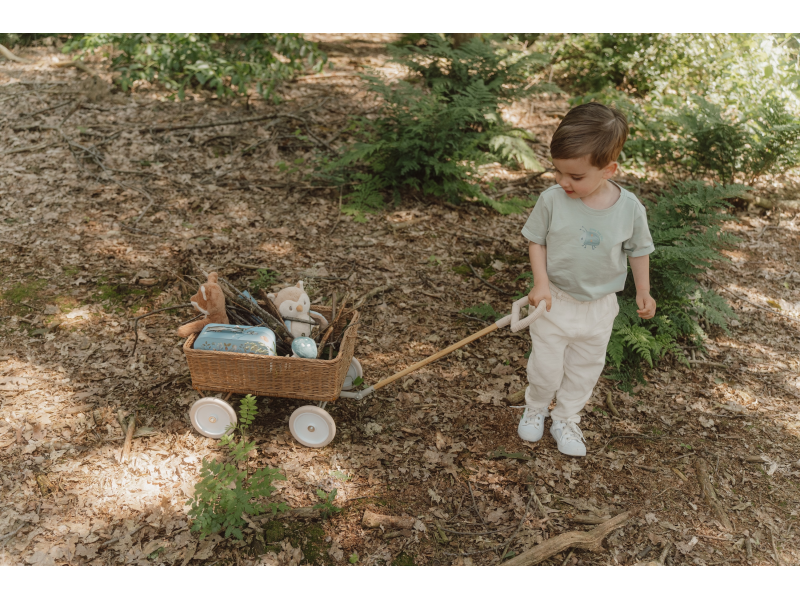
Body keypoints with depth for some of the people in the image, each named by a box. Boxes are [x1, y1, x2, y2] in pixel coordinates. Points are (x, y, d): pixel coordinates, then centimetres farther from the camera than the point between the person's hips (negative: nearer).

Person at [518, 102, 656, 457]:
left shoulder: (629, 208, -16)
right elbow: (536, 240, -6)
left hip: (599, 306, 2)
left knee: (585, 369, 17)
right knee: (546, 367, 8)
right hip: (555, 301, -1)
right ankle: (536, 408, 39)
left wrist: (643, 292, 5)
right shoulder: (552, 200, -18)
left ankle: (566, 420, 39)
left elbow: (639, 249, 1)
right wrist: (541, 282, -16)